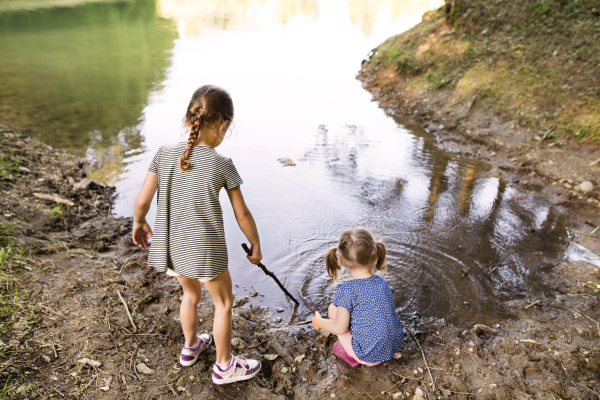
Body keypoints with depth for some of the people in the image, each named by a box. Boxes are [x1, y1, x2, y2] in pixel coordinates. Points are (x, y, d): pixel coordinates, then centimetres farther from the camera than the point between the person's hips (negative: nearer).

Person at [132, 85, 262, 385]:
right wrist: (255, 246, 5)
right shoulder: (221, 165, -16)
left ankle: (190, 347, 51)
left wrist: (138, 223, 16)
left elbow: (142, 200, -5)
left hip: (173, 245, 5)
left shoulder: (164, 154, -6)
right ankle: (224, 366, 34)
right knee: (223, 303, 18)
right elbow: (242, 215, -10)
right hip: (205, 249, -5)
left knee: (191, 293, 30)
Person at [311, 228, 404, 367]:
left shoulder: (346, 290, -22)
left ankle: (352, 356, 11)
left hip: (368, 356, -6)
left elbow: (340, 328, -16)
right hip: (393, 346, 6)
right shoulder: (383, 282, -5)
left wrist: (319, 322, 5)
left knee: (333, 308, 4)